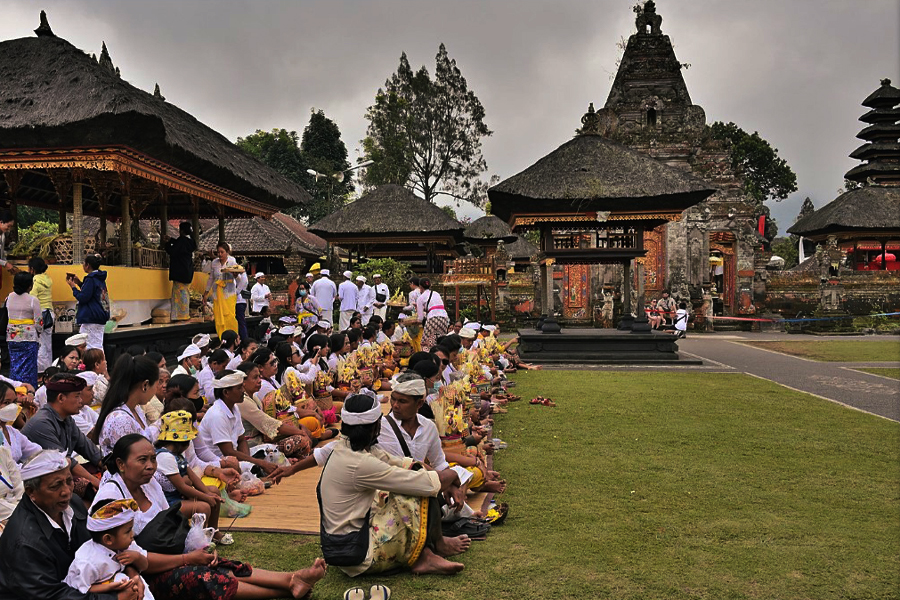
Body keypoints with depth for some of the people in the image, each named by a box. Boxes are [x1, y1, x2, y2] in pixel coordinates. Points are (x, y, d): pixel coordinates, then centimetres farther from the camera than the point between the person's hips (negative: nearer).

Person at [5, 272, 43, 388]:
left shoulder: (9, 297, 3)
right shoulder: (32, 300, -13)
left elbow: (8, 315, 9)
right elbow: (38, 322, -10)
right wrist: (38, 334, 6)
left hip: (12, 337, 5)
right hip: (29, 337, -5)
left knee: (14, 366, 12)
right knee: (28, 366, 1)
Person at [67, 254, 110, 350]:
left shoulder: (90, 279, -13)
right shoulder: (101, 279, 14)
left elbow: (83, 298, -16)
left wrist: (73, 286, -5)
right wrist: (80, 283, 19)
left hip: (91, 318, -9)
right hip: (101, 317, 9)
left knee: (90, 347, -8)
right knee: (98, 346, 10)